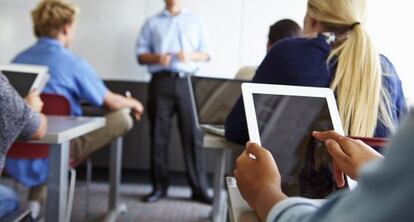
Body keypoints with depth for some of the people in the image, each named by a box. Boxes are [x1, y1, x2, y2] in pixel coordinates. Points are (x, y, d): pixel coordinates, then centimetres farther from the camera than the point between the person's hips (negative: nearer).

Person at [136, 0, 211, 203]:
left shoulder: (194, 21, 17)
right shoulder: (152, 23, 15)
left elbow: (205, 54, 11)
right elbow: (140, 54, 9)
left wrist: (189, 55, -9)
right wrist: (157, 57, -12)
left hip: (187, 82, 0)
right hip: (161, 82, 0)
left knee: (193, 135, -4)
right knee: (159, 135, 1)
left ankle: (199, 188, 0)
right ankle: (159, 187, 9)